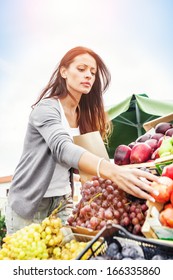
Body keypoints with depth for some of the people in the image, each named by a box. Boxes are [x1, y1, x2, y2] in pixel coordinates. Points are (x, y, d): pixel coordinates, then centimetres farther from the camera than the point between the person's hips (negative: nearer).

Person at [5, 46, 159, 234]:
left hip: (63, 202, 5)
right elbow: (62, 148, -36)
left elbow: (90, 154, 1)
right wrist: (113, 172, -51)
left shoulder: (85, 115, 4)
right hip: (28, 202, -5)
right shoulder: (46, 107, -18)